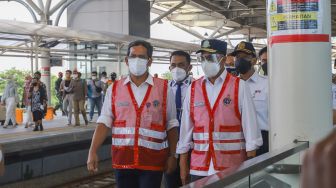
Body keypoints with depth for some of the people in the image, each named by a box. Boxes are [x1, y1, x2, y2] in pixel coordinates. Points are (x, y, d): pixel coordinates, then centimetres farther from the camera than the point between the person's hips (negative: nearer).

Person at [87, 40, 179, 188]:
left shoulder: (164, 89, 1)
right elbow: (104, 122, 2)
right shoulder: (114, 89, 5)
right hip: (122, 160, 2)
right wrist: (93, 151, -7)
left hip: (153, 161, -2)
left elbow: (171, 125, 4)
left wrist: (172, 156, 3)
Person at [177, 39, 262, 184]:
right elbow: (186, 129, 6)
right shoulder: (193, 89, 7)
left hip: (232, 167, -2)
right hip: (199, 168, 2)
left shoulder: (239, 86, -1)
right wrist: (183, 166, 4)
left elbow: (250, 125, -3)